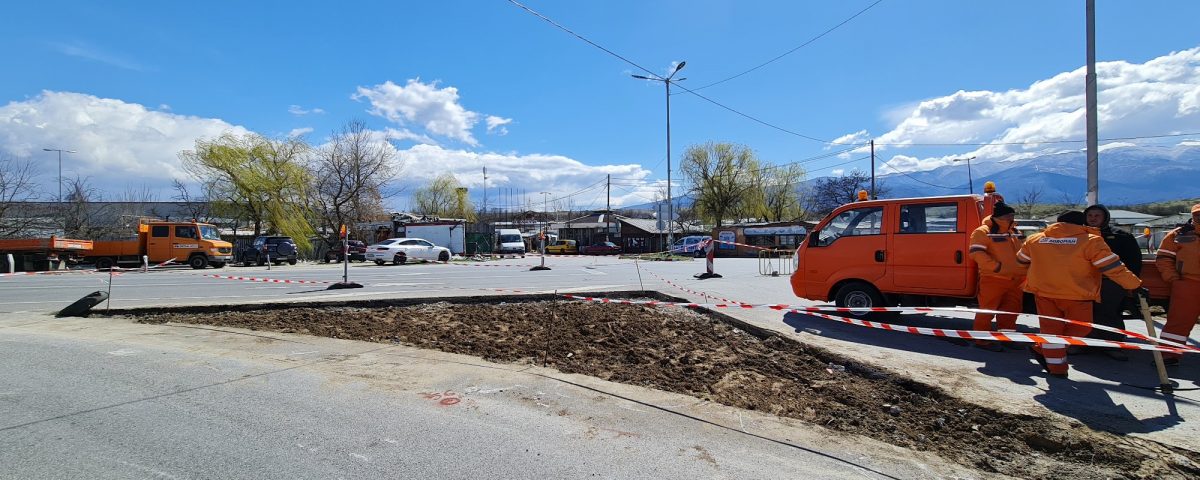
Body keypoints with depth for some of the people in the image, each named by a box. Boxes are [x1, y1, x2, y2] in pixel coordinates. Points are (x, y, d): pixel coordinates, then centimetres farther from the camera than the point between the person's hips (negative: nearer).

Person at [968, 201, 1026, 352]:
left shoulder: (1014, 233, 18)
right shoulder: (983, 232, -10)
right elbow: (976, 253, -21)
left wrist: (1025, 269, 15)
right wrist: (997, 267, -23)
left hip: (1016, 279, 8)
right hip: (993, 279, -8)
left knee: (1011, 310, 13)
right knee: (987, 310, -3)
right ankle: (982, 339, 4)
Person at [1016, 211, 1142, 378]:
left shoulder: (1035, 239, 5)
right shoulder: (1091, 240, -6)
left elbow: (1021, 259, 21)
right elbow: (1113, 267, -6)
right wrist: (1135, 285, 6)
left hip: (1043, 291, 4)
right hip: (1076, 295, -3)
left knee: (1051, 327, 14)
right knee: (1081, 327, 17)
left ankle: (1056, 367, 16)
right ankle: (1042, 350, 10)